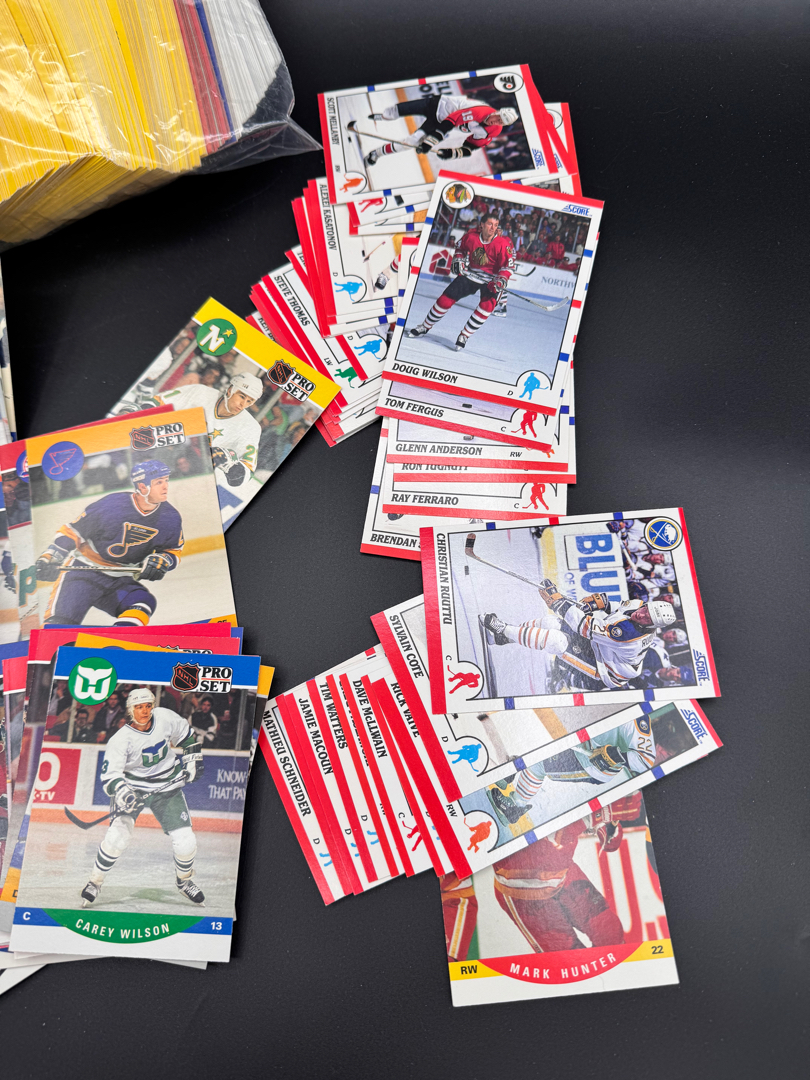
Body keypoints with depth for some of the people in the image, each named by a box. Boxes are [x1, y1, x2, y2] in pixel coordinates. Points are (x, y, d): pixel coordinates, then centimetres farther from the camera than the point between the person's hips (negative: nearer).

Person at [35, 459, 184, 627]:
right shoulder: (112, 505, -17)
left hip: (121, 580, 4)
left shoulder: (170, 519, -6)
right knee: (62, 621, -15)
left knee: (143, 602, -24)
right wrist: (51, 557, -10)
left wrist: (162, 560, -16)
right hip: (83, 570, -3)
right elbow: (74, 530, -5)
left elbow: (172, 551, 7)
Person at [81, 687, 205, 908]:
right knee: (117, 837, -21)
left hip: (167, 788, 2)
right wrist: (121, 791, -43)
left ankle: (184, 880, 26)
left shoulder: (166, 718, -12)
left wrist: (193, 760, 4)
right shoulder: (121, 739, -21)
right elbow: (109, 775, -25)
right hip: (133, 788, -2)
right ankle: (95, 882, 9)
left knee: (185, 842, -5)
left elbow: (187, 736, 7)